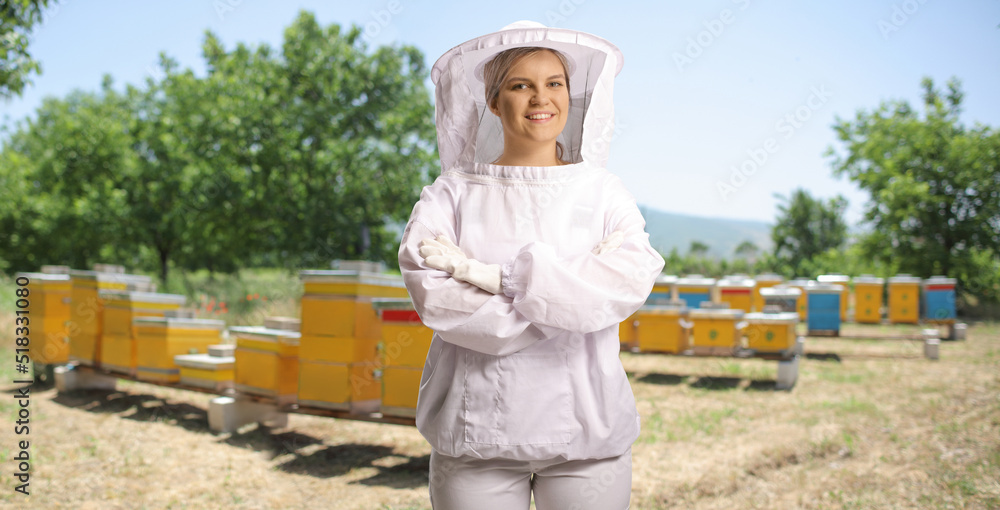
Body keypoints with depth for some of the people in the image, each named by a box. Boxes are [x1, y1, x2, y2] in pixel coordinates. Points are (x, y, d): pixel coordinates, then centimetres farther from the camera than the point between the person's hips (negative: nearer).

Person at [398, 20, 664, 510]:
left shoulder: (602, 190, 3)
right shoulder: (452, 193, 1)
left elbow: (629, 281, -13)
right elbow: (433, 296, -13)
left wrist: (498, 276, -17)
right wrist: (570, 295, -15)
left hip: (587, 430, 1)